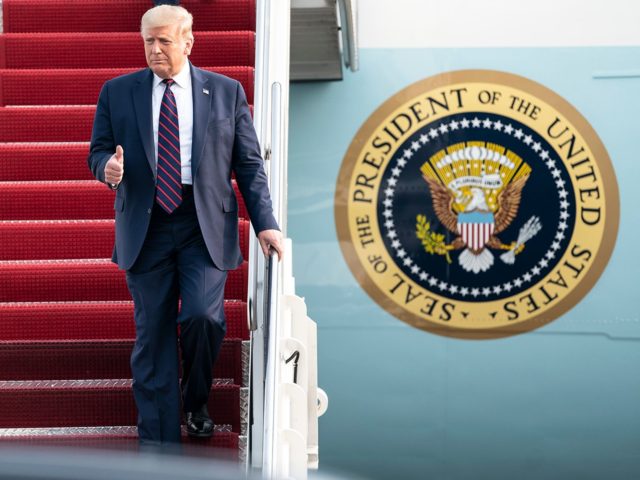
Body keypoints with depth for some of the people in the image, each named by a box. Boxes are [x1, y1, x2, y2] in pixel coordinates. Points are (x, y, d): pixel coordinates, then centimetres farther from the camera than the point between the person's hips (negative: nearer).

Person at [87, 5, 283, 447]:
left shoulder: (227, 92, 6)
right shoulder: (117, 92, 8)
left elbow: (249, 165, 8)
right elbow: (99, 151, 12)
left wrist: (265, 223, 0)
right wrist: (108, 167, -12)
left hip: (205, 227, -1)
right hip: (146, 228, 1)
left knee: (203, 315, -18)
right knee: (152, 336, 2)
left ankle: (196, 402, 13)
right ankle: (158, 440, 12)